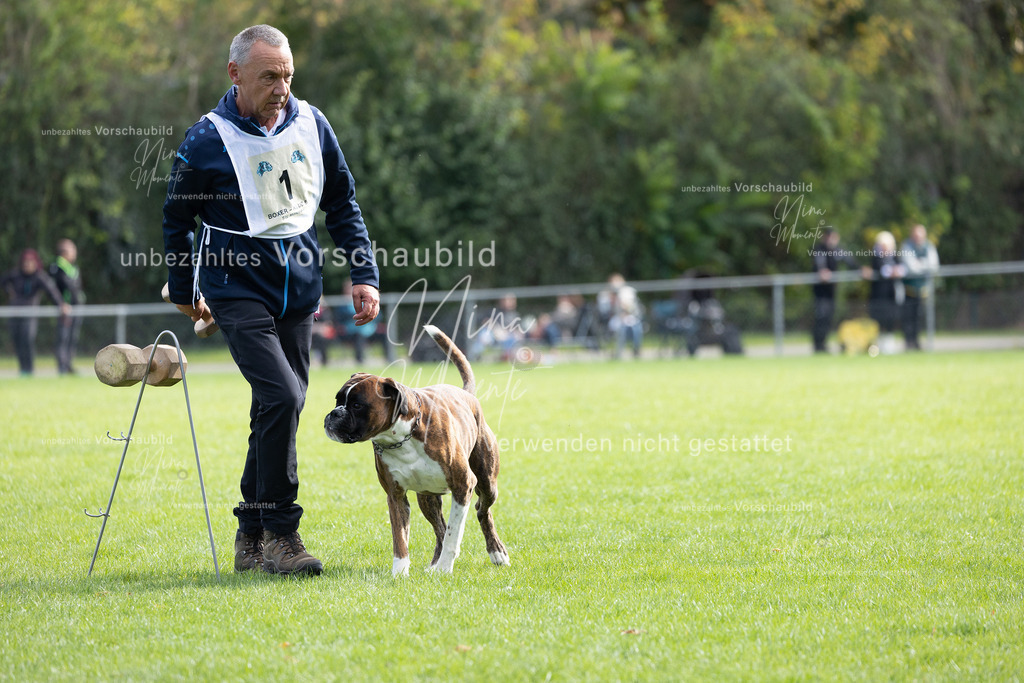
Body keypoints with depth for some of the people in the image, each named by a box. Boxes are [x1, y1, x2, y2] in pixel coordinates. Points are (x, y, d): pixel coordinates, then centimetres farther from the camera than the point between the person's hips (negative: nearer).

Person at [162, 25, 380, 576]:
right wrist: (184, 292, 15)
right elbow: (176, 219, 4)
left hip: (299, 288, 5)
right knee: (281, 396, -20)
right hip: (238, 287, -5)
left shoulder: (311, 125, 2)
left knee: (280, 410, 7)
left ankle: (251, 539, 18)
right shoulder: (207, 141, -11)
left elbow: (343, 203, 14)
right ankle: (278, 534, -11)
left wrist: (365, 274, 7)